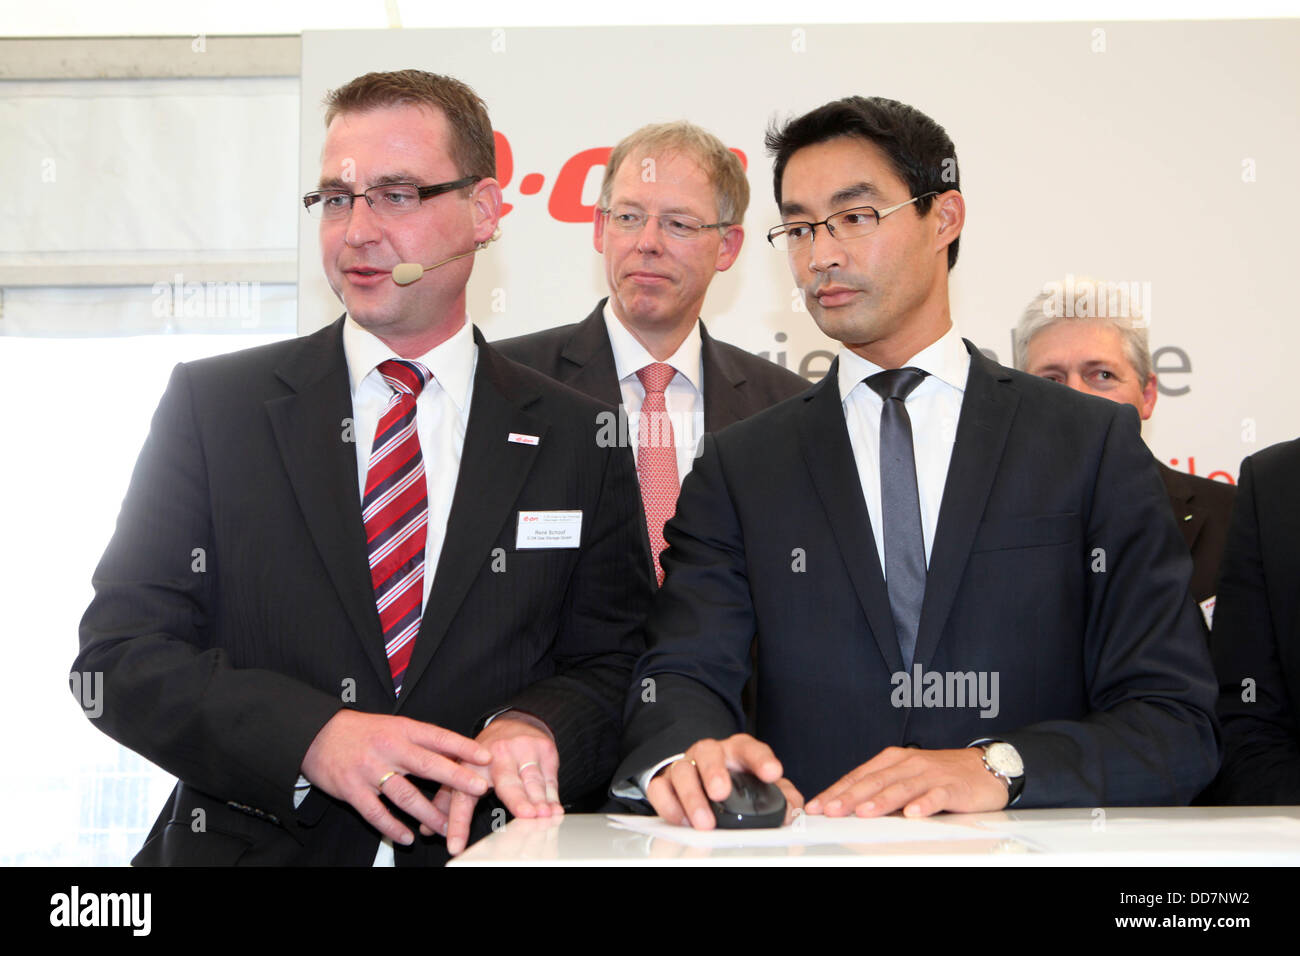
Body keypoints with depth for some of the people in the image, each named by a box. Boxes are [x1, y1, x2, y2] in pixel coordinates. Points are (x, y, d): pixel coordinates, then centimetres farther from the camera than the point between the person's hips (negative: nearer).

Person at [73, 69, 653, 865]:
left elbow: (612, 667, 10)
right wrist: (311, 739, -13)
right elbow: (119, 652, 2)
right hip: (248, 844, 0)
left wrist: (530, 729, -12)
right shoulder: (212, 404, 7)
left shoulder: (578, 439, 8)